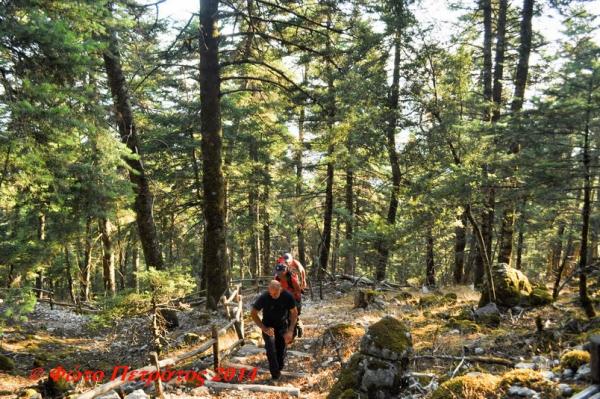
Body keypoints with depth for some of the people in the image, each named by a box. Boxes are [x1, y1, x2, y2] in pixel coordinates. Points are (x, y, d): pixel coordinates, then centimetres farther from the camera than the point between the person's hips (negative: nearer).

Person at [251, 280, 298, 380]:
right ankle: (275, 374, -13)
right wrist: (264, 328, -24)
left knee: (282, 349, 1)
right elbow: (253, 313, -14)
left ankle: (279, 369, 27)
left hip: (282, 326, 2)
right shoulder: (263, 297, -26)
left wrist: (290, 331, -17)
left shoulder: (287, 296, -21)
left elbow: (294, 313, -8)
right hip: (268, 326, -2)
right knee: (271, 348, -22)